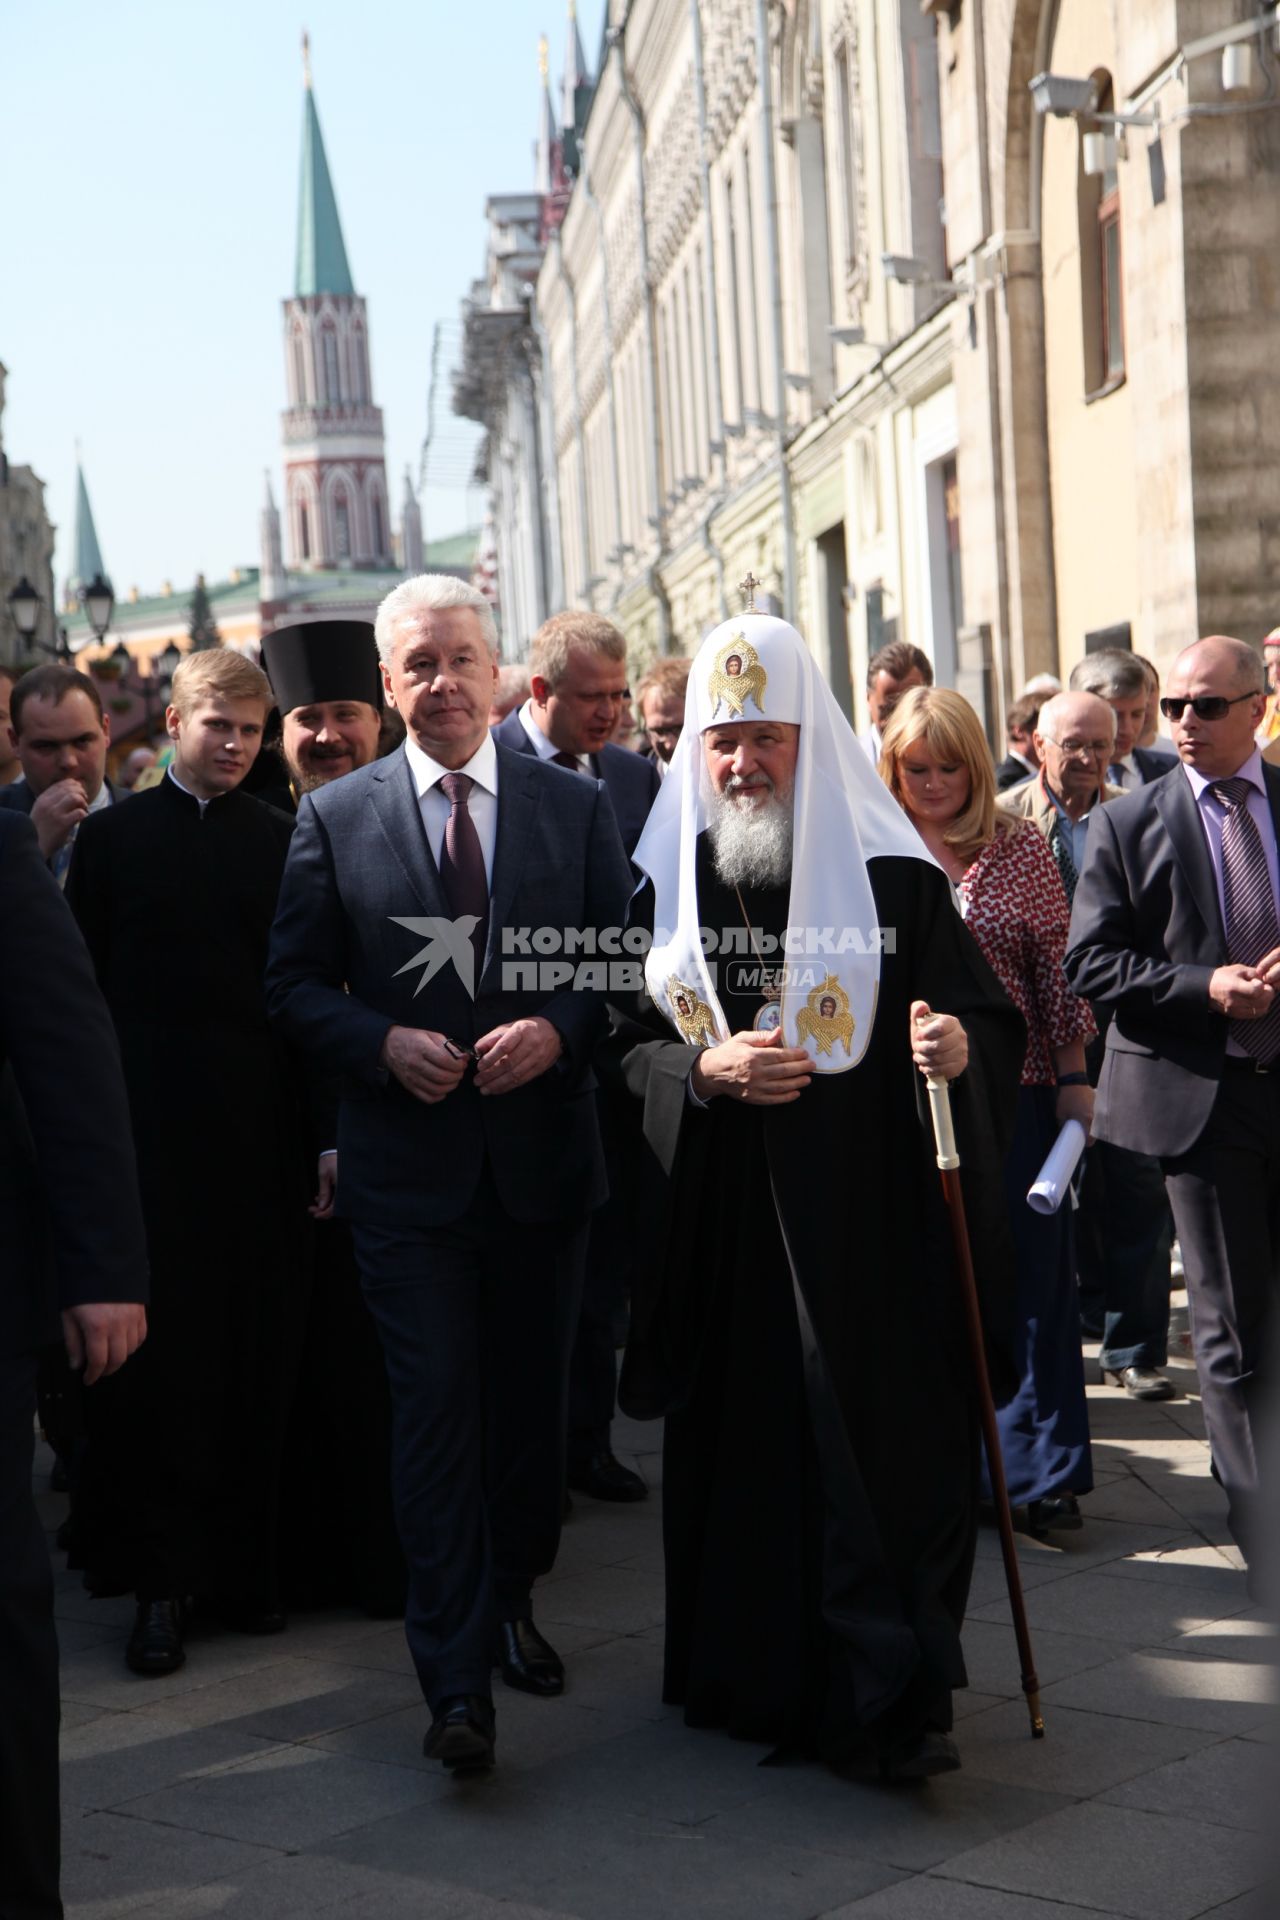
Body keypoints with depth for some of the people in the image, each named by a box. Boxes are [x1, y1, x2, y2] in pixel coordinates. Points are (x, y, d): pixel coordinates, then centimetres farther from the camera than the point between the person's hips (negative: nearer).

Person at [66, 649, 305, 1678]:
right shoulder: (113, 835, 6)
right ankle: (164, 1580, 9)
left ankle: (250, 1563, 18)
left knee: (259, 1356, 5)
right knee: (159, 1354, 1)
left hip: (263, 1130, 1)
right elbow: (82, 984, 4)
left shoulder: (286, 840, 7)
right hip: (151, 1128, -1)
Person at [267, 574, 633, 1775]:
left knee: (531, 1397, 13)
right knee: (435, 1406, -6)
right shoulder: (335, 817, 2)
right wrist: (385, 1043, -14)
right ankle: (455, 1679, -2)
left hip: (543, 1155, 2)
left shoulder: (577, 808, 5)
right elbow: (295, 988, 3)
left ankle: (510, 1601, 35)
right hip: (408, 1165, -2)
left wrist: (556, 1029, -14)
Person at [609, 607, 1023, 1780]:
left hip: (872, 1223, -2)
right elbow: (626, 1040, 7)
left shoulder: (894, 876, 0)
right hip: (724, 1227, 2)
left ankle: (897, 1693, 5)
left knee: (888, 1444, -4)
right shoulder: (667, 881, 6)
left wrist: (959, 1045, -22)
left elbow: (993, 1022, 0)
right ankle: (759, 1676, 23)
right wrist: (705, 1069, -12)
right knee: (742, 1447, 8)